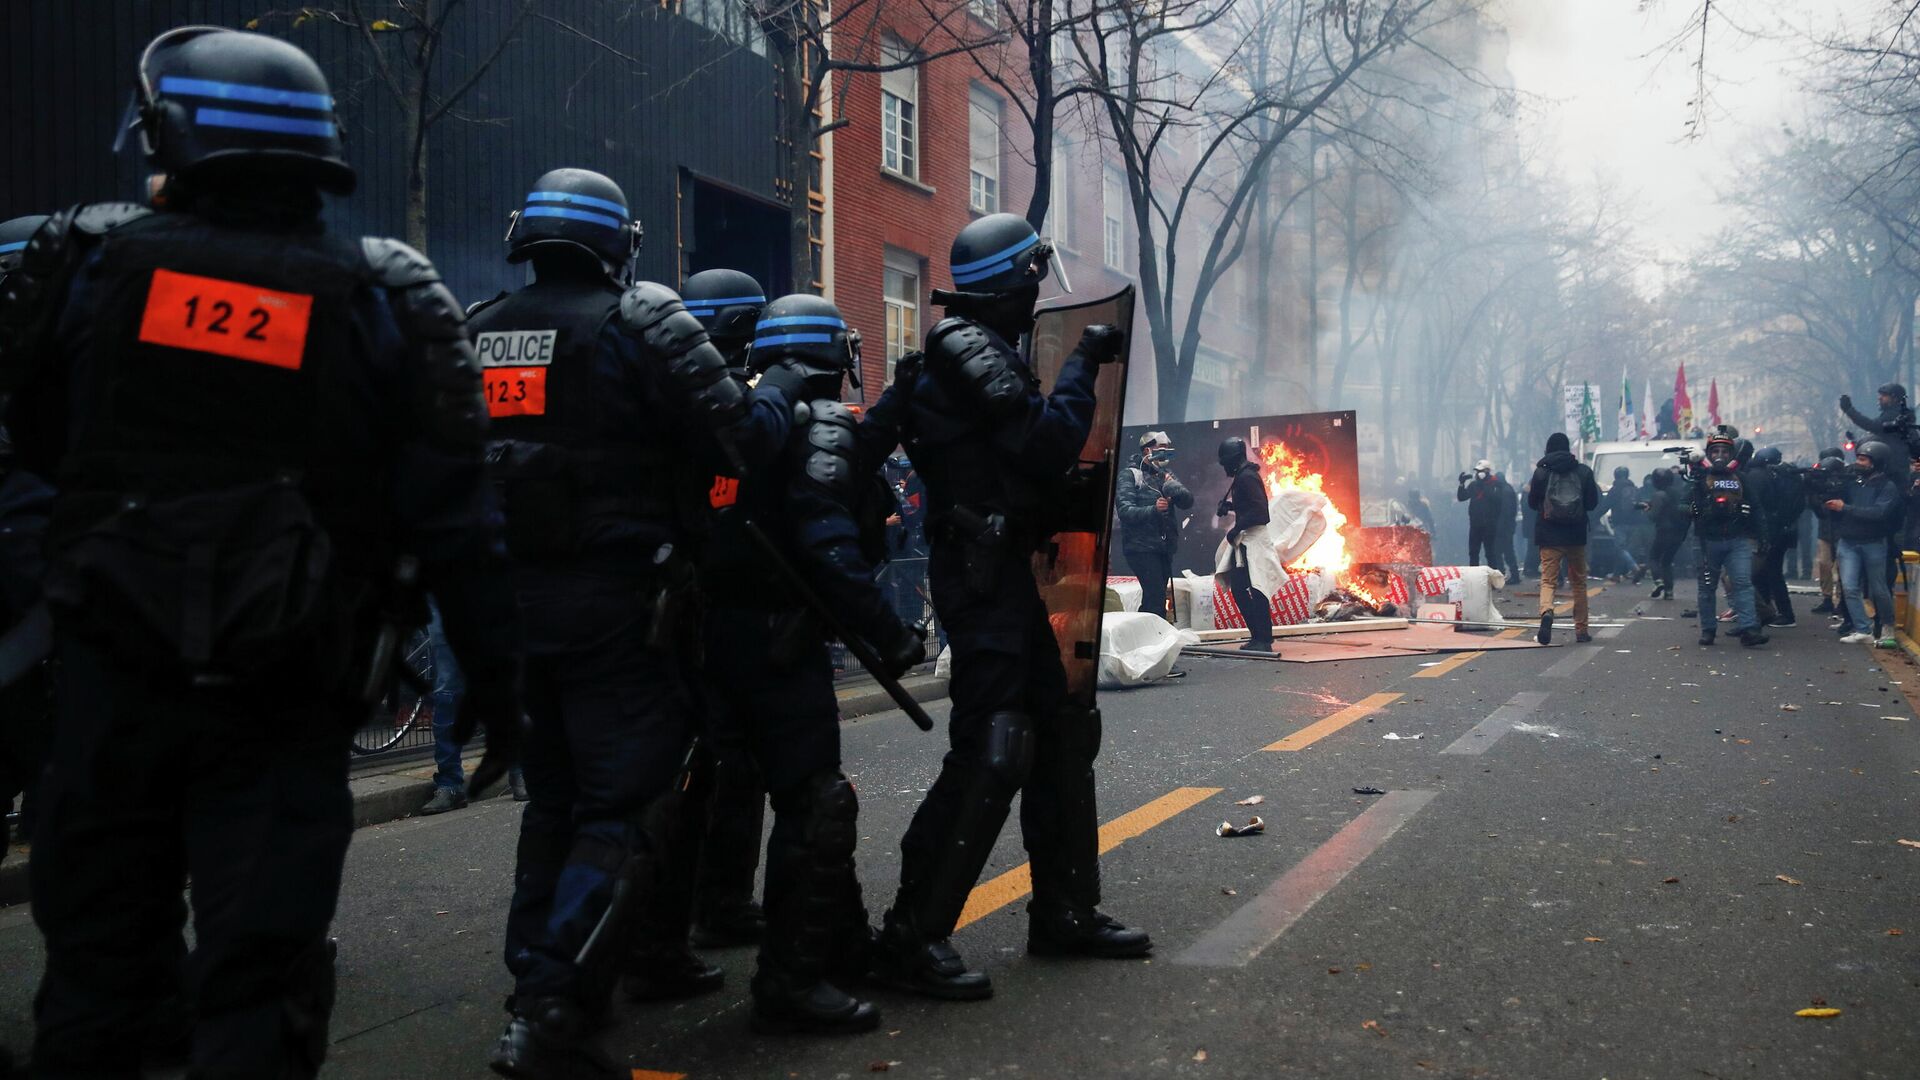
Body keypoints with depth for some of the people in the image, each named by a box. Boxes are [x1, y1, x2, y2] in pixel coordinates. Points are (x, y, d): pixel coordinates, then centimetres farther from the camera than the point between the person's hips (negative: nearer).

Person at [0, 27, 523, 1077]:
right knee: (263, 977, 5)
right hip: (283, 695, -1)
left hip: (114, 673, 2)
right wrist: (491, 675, -1)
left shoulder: (89, 258, -1)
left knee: (97, 959, 16)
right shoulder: (385, 299, -5)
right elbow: (452, 518, -7)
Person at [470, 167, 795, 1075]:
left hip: (509, 600, 7)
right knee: (629, 807, -2)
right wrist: (776, 393, 8)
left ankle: (535, 991, 26)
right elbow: (742, 438, -12)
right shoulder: (643, 321, -7)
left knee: (553, 798, 19)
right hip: (616, 602, -6)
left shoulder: (476, 334, 11)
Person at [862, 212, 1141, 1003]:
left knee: (1062, 731, 14)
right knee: (991, 751, -14)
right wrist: (1083, 364, -12)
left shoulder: (972, 348, 17)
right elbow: (1044, 440, -23)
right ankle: (912, 937, -8)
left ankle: (1064, 913, 22)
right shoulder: (972, 349, -13)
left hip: (1000, 569, 11)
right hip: (982, 573, -11)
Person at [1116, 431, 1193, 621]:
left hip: (1164, 547, 7)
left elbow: (1187, 501, 2)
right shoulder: (1130, 475, -3)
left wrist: (1174, 488, -19)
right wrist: (1153, 509, -28)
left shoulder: (1166, 475, 15)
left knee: (1152, 598, 10)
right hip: (1141, 547, -7)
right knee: (1156, 598, -15)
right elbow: (1124, 510, -14)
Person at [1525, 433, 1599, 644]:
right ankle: (1581, 630, 18)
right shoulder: (1583, 472, -2)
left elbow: (1532, 504, 1)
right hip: (1576, 536, 2)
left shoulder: (1541, 472, -6)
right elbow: (1592, 503, 5)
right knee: (1579, 581, 14)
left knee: (1548, 579, 0)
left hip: (1549, 537, -2)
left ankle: (1546, 612, -30)